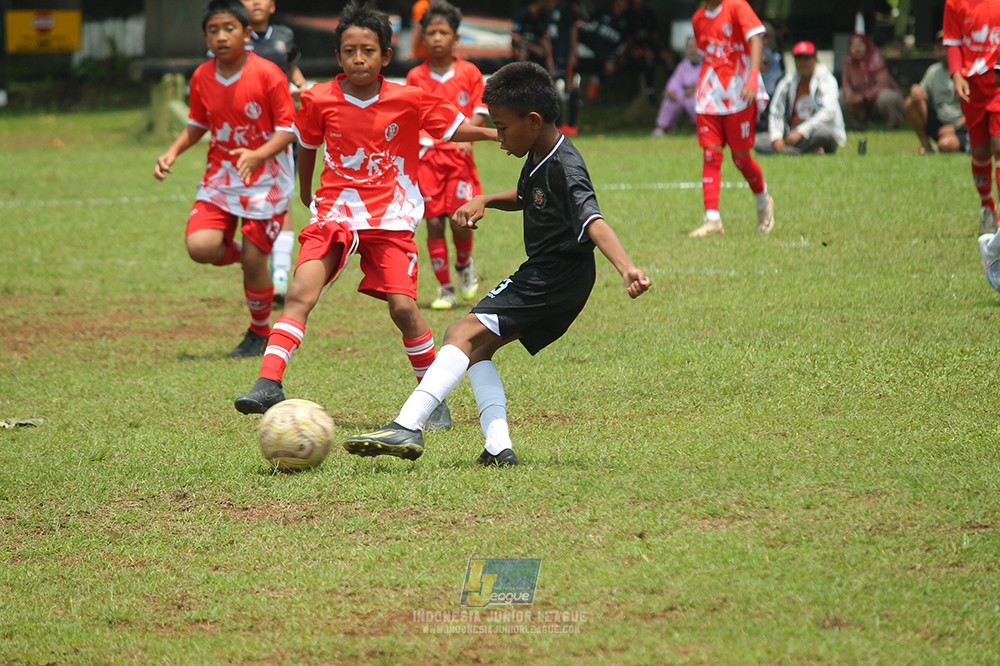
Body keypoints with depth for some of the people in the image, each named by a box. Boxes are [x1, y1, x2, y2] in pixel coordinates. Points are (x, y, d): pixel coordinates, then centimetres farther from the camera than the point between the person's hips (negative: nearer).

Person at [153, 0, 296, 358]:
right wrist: (172, 152, -2)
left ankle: (260, 332, 20)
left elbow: (287, 129, -13)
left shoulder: (267, 74, -16)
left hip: (266, 176, -4)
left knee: (253, 260, -5)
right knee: (200, 246, -17)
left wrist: (257, 155, -30)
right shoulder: (202, 78, -1)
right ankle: (241, 254, 18)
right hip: (222, 174, 4)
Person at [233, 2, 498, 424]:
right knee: (300, 292, -18)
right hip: (335, 211, 1)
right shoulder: (319, 100, -3)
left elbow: (456, 129, 5)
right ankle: (269, 384, -22)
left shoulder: (409, 100, -5)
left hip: (391, 218, -1)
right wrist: (305, 193, 29)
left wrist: (501, 133, -6)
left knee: (403, 307, -11)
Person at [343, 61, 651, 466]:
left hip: (556, 276, -10)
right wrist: (485, 201, 12)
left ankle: (407, 427, -28)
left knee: (464, 334, -18)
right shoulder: (539, 158, 10)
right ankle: (498, 446, -3)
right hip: (545, 275, 10)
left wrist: (627, 268, -50)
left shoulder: (565, 170, -21)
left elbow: (593, 222, -35)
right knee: (477, 349, 10)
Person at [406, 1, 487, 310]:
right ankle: (445, 289, 8)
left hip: (459, 156, -1)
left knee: (461, 222, -10)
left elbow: (480, 112, 3)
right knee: (434, 223, -2)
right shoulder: (415, 77, 6)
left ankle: (464, 264, 23)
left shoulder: (469, 73, 4)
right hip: (427, 157, 1)